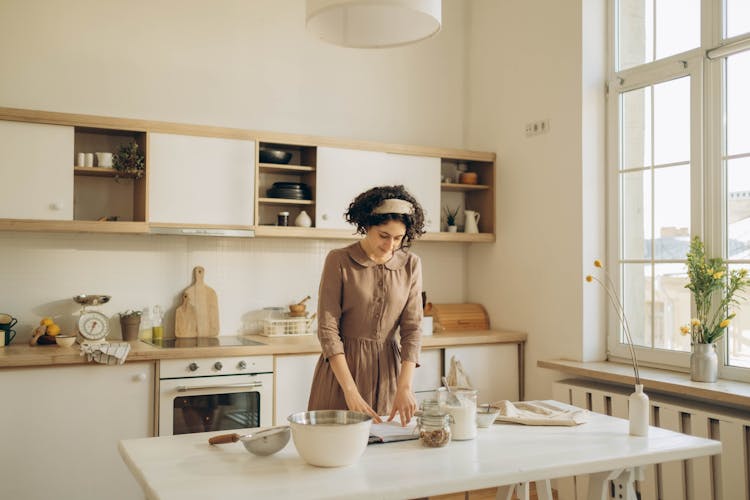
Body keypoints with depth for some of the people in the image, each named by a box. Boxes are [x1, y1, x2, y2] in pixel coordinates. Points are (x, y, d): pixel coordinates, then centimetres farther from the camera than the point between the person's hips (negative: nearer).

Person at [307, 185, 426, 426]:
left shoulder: (411, 265, -1)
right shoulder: (339, 261, -11)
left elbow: (412, 329, -4)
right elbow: (327, 329, -14)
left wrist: (404, 386, -17)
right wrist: (351, 392, -21)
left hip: (387, 369, 3)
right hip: (341, 365, -2)